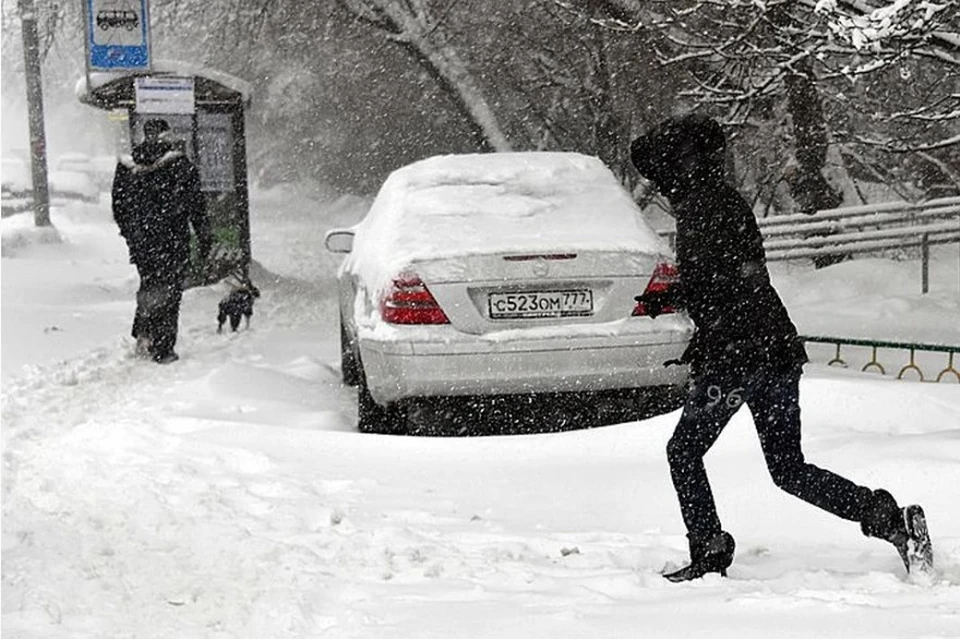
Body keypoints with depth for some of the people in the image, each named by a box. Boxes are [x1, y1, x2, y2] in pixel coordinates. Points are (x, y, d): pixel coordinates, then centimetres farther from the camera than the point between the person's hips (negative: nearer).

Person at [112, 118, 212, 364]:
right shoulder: (181, 165, -6)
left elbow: (119, 207, 10)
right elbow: (196, 205, -4)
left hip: (140, 240, 3)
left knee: (149, 285, 20)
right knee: (170, 290, 3)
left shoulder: (127, 166, 3)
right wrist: (204, 237, 4)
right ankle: (163, 350, 1)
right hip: (172, 240, -3)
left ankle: (143, 335, 7)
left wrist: (131, 234, 22)